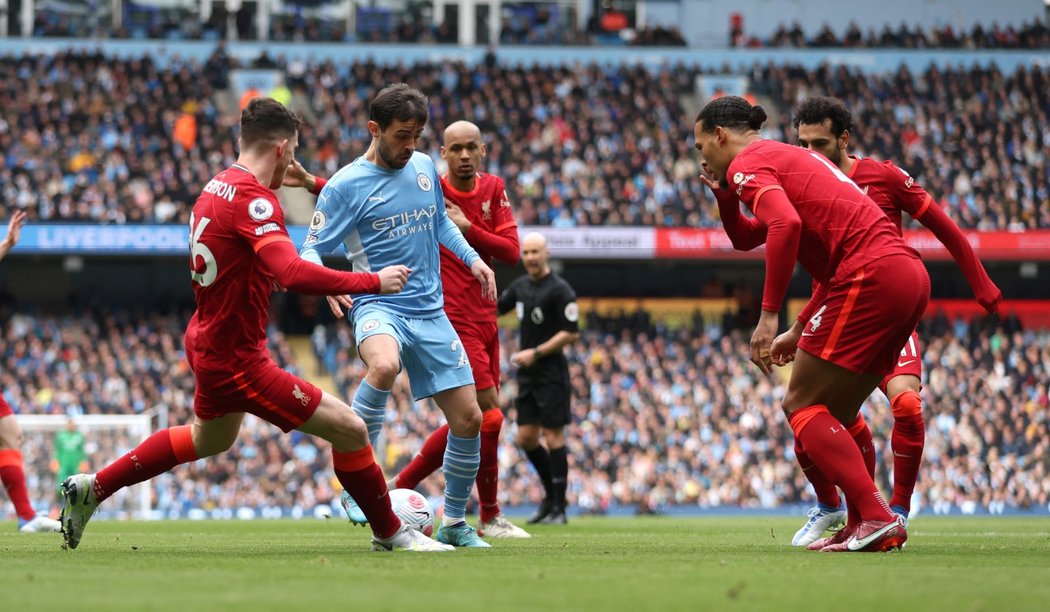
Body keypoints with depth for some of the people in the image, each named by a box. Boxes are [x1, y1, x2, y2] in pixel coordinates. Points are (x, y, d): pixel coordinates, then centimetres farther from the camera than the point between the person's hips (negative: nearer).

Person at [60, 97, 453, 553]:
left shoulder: (218, 187, 4)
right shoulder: (253, 198, -24)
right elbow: (293, 274, -37)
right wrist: (373, 282, -28)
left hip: (208, 341, 10)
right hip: (236, 358, -10)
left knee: (209, 439, 35)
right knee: (349, 429, -7)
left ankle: (91, 489, 41)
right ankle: (390, 533, 9)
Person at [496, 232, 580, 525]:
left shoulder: (559, 290, -12)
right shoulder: (521, 286, 11)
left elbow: (572, 333, -15)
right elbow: (493, 309, 23)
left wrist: (536, 353, -17)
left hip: (551, 372, -7)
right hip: (526, 374, 7)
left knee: (552, 436, -5)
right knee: (526, 438, 7)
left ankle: (559, 508, 0)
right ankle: (551, 495, 23)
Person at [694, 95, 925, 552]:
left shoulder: (748, 163, -1)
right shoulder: (788, 158, 29)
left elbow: (785, 225, -20)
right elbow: (745, 239, 41)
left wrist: (769, 315, -20)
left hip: (871, 275, -9)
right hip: (909, 275, 9)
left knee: (801, 404, -4)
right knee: (837, 410, 18)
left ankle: (877, 518, -16)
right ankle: (867, 527, 12)